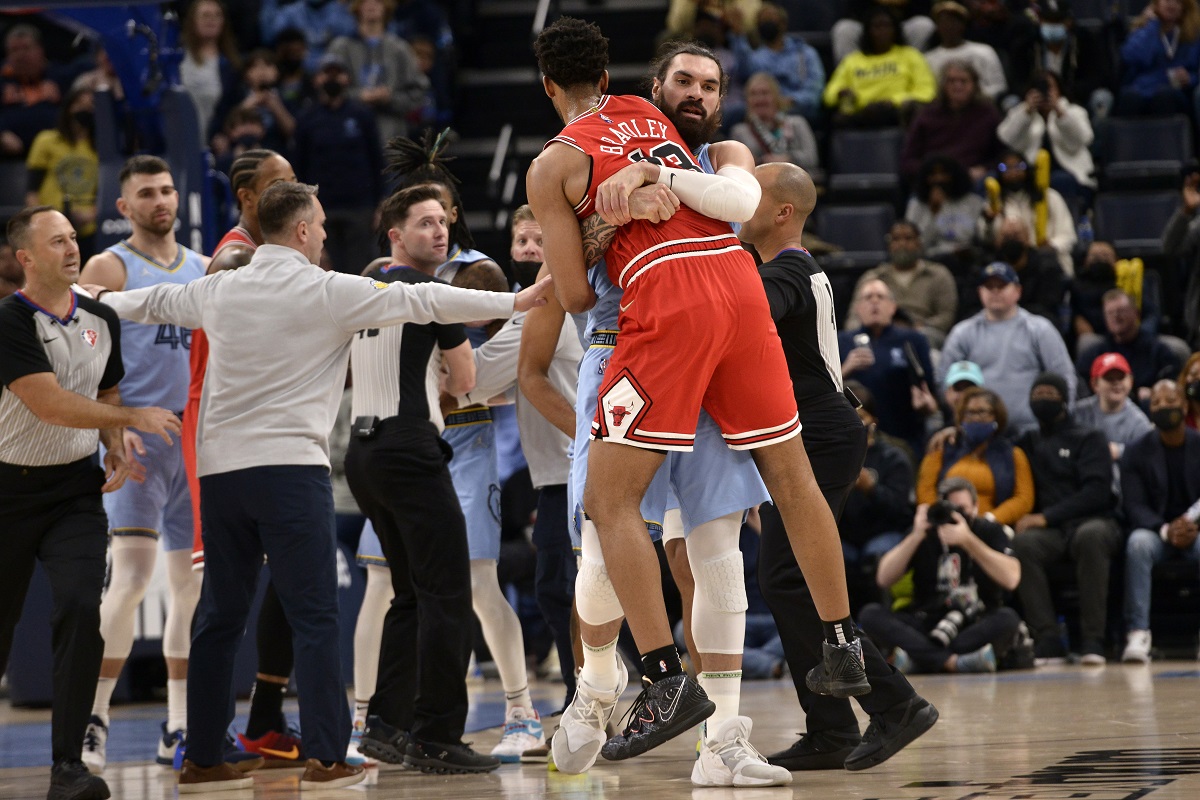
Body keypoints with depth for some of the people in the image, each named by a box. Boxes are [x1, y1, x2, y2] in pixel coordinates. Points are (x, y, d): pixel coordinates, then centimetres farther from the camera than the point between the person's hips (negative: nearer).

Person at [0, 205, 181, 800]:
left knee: (81, 611, -15)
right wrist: (134, 418, -22)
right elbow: (50, 404, -22)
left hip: (76, 489, 3)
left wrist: (115, 451, 3)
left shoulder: (101, 319, 6)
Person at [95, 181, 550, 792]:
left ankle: (200, 760, 13)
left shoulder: (218, 290, 11)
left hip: (218, 471, 6)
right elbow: (423, 301, -5)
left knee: (220, 618, 10)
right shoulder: (326, 291, -4)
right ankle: (325, 759, -9)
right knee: (314, 617, -5)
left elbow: (151, 301, 29)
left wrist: (94, 302, 50)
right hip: (290, 467, -6)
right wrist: (517, 301, -1)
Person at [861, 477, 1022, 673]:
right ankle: (954, 662, -39)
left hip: (977, 626, -2)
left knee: (1007, 618, -33)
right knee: (871, 614, -23)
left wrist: (968, 541, -24)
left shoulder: (989, 531, 2)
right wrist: (916, 537, -14)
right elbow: (884, 579, -4)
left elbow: (1011, 578, -17)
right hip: (927, 625, 2)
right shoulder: (926, 531, 7)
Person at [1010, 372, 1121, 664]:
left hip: (1092, 521, -2)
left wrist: (1047, 516, -12)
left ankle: (1092, 640, -40)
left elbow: (1097, 490, -3)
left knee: (1091, 536, -39)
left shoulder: (1089, 439, 10)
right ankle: (1048, 640, -37)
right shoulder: (1028, 442, 23)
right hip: (1048, 531, 2)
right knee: (1022, 543, -33)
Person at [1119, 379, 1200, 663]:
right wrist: (1166, 531, -23)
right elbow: (1134, 506, -5)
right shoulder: (1136, 452, 3)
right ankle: (1137, 633, -42)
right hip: (1155, 532, 0)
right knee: (1138, 542, -36)